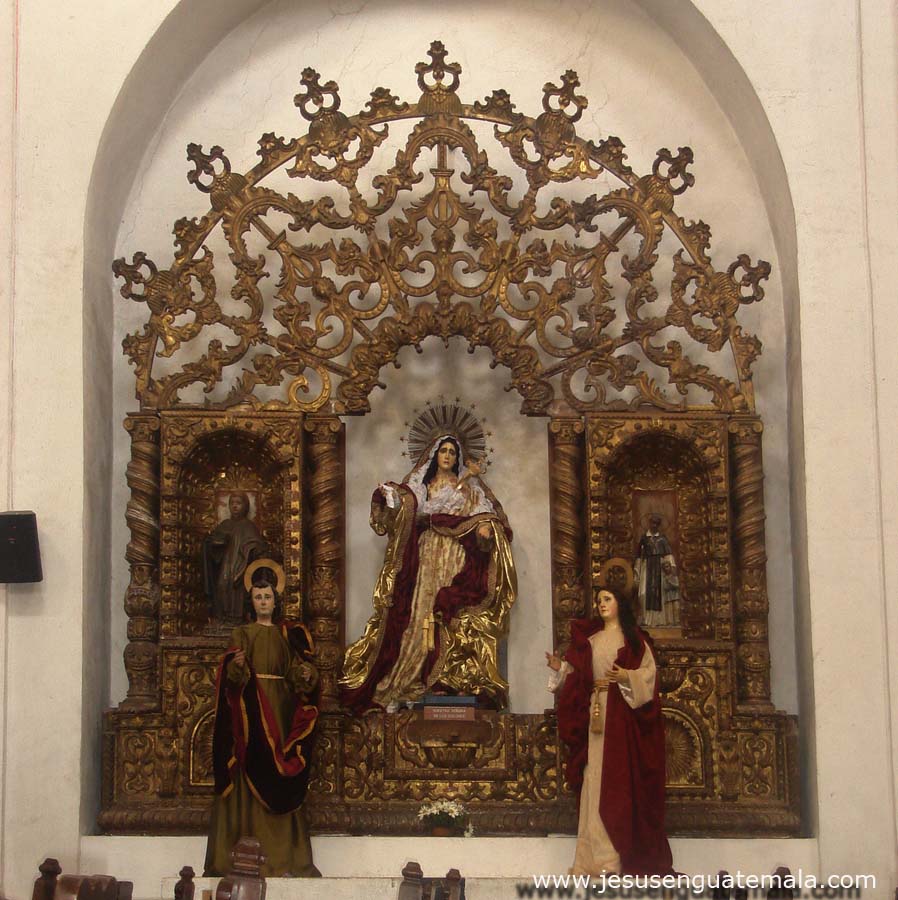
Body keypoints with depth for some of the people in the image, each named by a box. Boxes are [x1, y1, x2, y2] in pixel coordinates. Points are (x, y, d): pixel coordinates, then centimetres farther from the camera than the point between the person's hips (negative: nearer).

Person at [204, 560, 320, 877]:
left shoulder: (288, 634, 13)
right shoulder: (241, 633, 8)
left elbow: (296, 672, 8)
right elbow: (231, 677, -3)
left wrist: (306, 675, -13)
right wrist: (236, 665, -24)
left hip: (279, 708, 1)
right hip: (249, 709, -1)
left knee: (276, 777, 0)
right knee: (250, 773, -6)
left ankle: (280, 853, 3)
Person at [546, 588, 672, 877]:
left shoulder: (633, 638, 7)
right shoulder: (589, 640, 17)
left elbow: (648, 672, -2)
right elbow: (578, 676, 12)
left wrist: (627, 676, -19)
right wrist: (560, 667, -5)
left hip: (623, 716, -3)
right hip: (595, 713, 3)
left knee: (620, 778, -8)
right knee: (596, 779, -2)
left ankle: (621, 856, -7)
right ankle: (599, 855, -2)